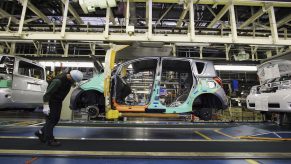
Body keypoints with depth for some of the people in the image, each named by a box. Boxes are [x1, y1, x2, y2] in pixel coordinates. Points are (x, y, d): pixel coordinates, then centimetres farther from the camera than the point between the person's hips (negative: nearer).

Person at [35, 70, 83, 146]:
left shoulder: (69, 79, -7)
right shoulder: (58, 80, -32)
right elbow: (47, 93, -29)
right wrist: (46, 106, -31)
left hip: (58, 101, 8)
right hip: (51, 101, -8)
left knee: (56, 119, 14)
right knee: (51, 120, -2)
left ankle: (41, 132, 31)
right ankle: (49, 140, 9)